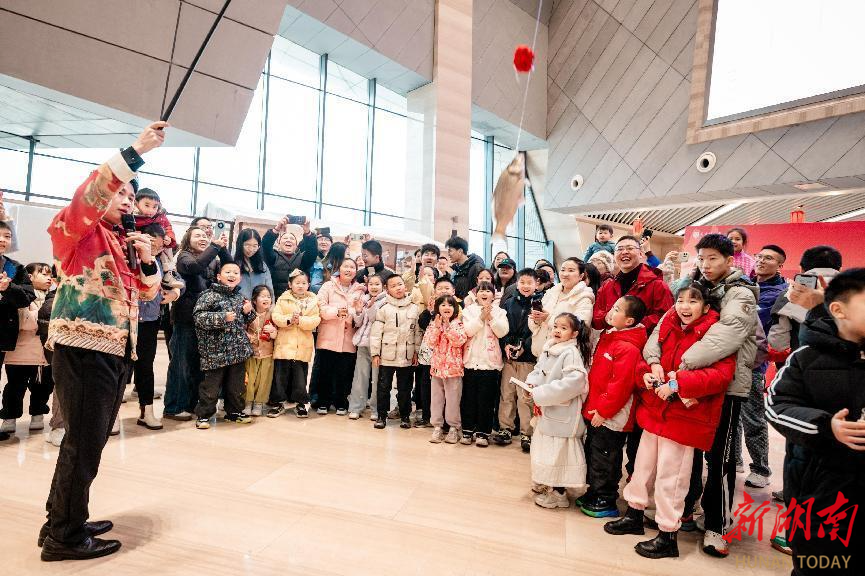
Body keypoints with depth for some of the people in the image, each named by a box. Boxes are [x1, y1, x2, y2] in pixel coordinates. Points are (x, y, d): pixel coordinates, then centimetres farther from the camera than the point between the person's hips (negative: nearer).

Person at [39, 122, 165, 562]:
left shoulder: (122, 244, 19)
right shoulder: (77, 230, -2)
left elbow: (147, 291, 22)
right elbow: (90, 195, -23)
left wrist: (146, 258, 3)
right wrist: (136, 151, -26)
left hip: (116, 351, 8)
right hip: (82, 348, -8)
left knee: (91, 441, 15)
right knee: (84, 442, -4)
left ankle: (61, 520, 29)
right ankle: (65, 536, 10)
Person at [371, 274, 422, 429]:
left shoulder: (414, 308, 3)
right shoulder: (384, 308, -2)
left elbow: (418, 332, 6)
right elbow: (376, 332, -3)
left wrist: (416, 352, 4)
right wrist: (375, 353, -5)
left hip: (407, 357, 1)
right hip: (387, 356, -1)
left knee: (405, 388, 11)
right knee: (383, 387, 6)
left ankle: (405, 416, 24)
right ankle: (382, 416, 20)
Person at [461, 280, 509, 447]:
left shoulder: (499, 312, 7)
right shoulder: (469, 310, 5)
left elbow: (502, 332, -7)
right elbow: (468, 331, -9)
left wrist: (491, 317, -15)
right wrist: (481, 317, -17)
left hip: (490, 361, 0)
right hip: (471, 359, 1)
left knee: (486, 398, 3)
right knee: (469, 397, 7)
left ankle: (483, 432, 13)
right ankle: (467, 430, 19)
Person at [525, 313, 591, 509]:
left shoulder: (571, 353, -19)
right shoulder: (548, 350, 6)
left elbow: (573, 383, -28)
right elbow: (538, 371, 15)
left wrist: (540, 394, -24)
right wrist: (530, 384, -8)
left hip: (563, 413, -8)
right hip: (546, 410, 9)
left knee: (558, 450, 2)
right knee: (543, 446, 21)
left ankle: (558, 493, 20)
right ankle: (544, 484, 40)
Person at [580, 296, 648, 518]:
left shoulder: (628, 348, -22)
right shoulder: (608, 338, 8)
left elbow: (621, 384, -25)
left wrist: (604, 410, -19)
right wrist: (593, 405, 17)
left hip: (611, 416, -9)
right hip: (596, 411, 10)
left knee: (604, 459, 5)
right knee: (592, 452, 21)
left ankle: (606, 502, 21)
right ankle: (594, 493, 37)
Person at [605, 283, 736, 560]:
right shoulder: (669, 328, 8)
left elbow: (721, 374, -23)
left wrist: (677, 383, -29)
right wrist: (647, 373, -3)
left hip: (685, 416, -7)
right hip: (655, 410, 7)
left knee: (669, 477, 2)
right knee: (643, 465, 18)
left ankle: (668, 536, 20)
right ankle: (634, 515, 37)